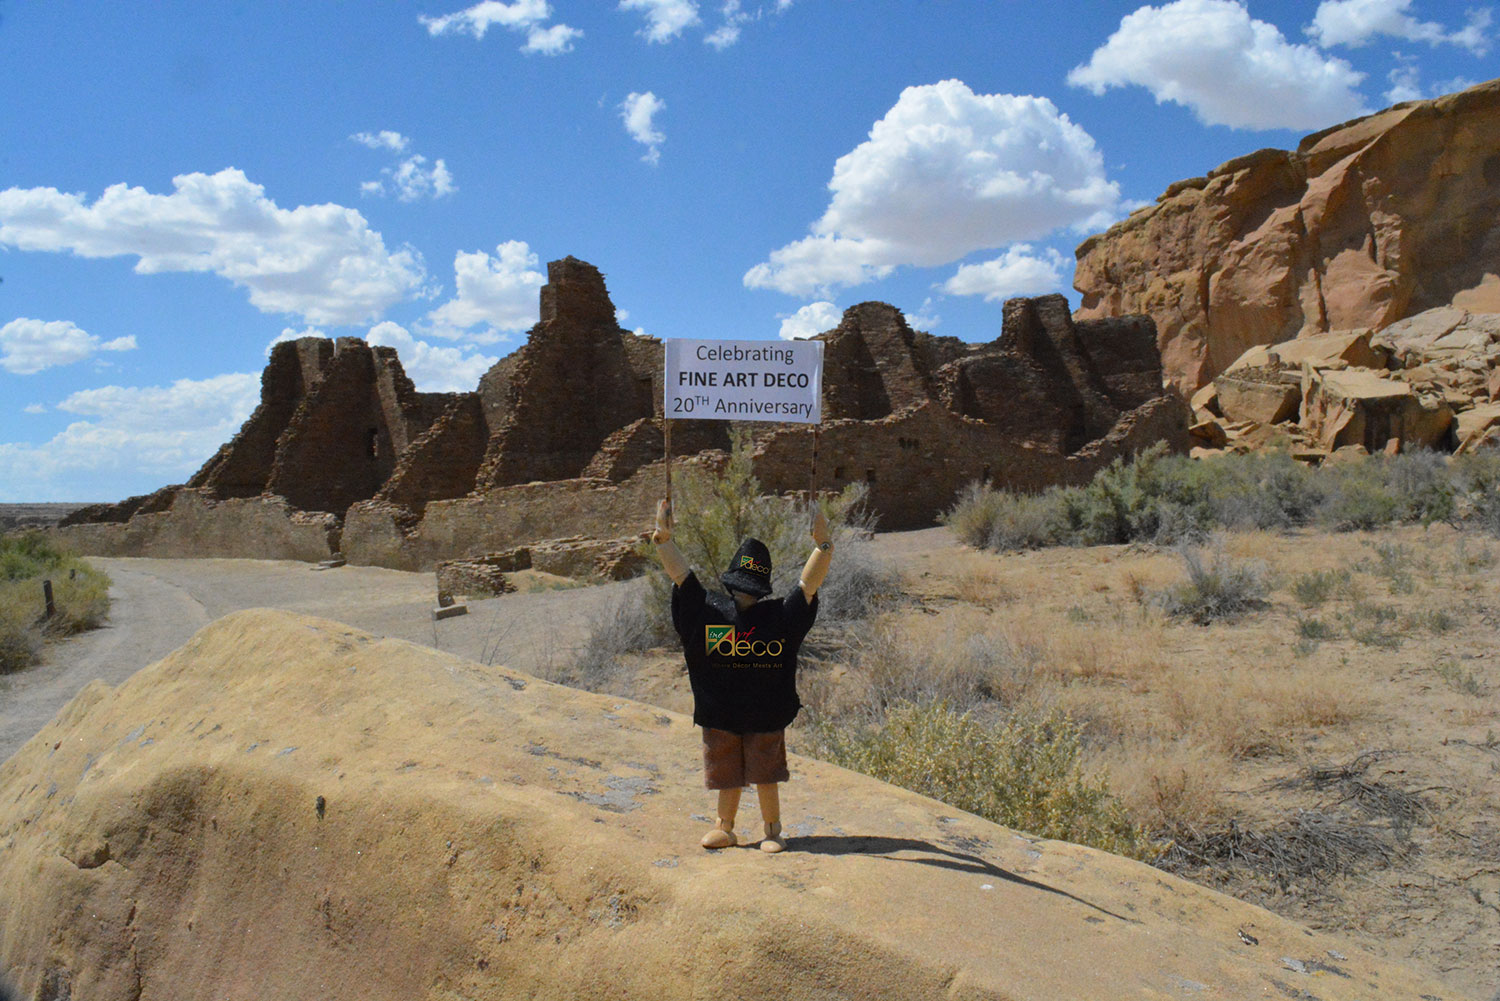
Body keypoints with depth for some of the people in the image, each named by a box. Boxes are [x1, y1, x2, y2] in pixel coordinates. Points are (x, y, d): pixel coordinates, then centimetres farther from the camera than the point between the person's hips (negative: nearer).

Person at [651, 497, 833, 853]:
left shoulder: (781, 614, -3)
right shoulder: (708, 610, -2)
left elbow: (809, 582, -11)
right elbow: (680, 572, -9)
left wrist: (823, 545, -25)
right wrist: (663, 538, -22)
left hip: (767, 715, -1)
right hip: (719, 715, 1)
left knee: (767, 776, 7)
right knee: (727, 776, 13)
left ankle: (772, 830, 26)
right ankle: (724, 828, 33)